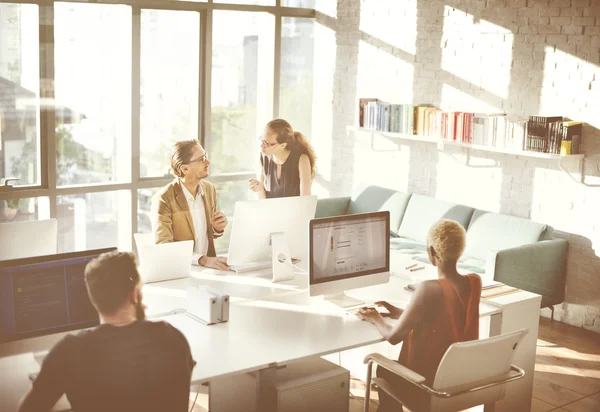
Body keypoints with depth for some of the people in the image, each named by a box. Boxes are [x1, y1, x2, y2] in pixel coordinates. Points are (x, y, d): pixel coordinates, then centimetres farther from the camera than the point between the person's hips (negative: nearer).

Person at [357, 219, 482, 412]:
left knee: (384, 370, 26)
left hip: (430, 381, -6)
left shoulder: (429, 289, -27)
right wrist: (400, 313, 12)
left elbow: (393, 337, -20)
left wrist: (376, 318, 0)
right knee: (394, 366, 31)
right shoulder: (475, 282, -7)